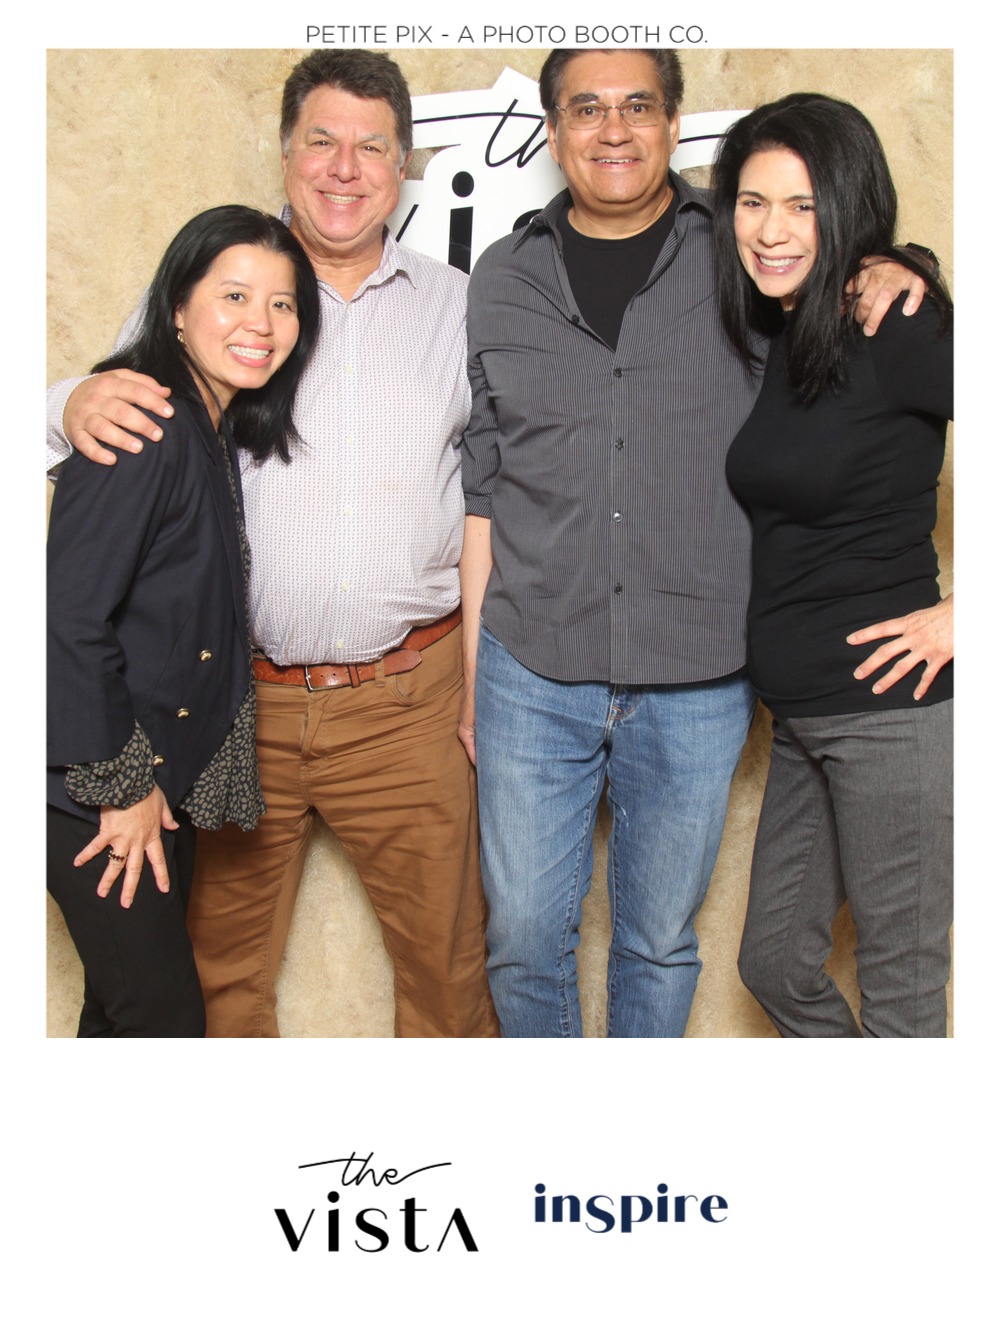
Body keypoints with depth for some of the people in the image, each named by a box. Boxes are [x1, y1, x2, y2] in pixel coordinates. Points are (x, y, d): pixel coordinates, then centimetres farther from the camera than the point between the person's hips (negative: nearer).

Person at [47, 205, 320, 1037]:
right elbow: (69, 616, -23)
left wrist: (154, 779, 10)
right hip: (90, 789, -8)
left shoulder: (217, 430, 9)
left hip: (167, 775, 8)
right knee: (163, 1016, 1)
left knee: (125, 1007, 19)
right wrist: (122, 782, -16)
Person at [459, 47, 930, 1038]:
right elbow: (480, 493, 8)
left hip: (697, 686, 0)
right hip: (532, 679, 1)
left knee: (659, 944, 14)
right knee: (523, 938, 10)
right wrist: (471, 674, 7)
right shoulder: (503, 281, 6)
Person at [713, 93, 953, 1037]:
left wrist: (963, 612, -14)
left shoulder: (898, 333, -13)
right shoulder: (766, 335, 9)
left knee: (899, 984, 8)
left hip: (891, 709, -8)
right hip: (799, 712, 8)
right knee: (775, 964, 19)